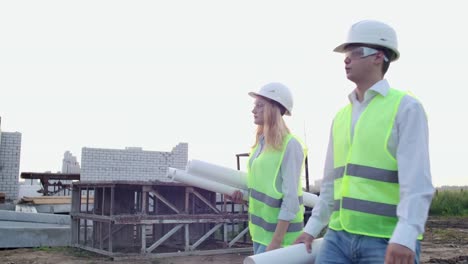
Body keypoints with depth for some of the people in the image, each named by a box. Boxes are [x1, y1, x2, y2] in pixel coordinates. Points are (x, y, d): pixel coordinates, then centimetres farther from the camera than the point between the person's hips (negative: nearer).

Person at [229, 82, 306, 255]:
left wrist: (276, 241, -20)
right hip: (261, 229, 8)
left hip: (279, 231, -8)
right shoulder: (261, 143, 9)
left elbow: (291, 198, -18)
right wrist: (244, 195, 3)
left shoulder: (290, 145, -15)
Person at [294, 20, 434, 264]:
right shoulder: (341, 116, 15)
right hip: (339, 236, 6)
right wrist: (312, 228, 18)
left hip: (388, 241, -5)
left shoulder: (406, 107, -5)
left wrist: (405, 237, -27)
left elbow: (417, 180, -16)